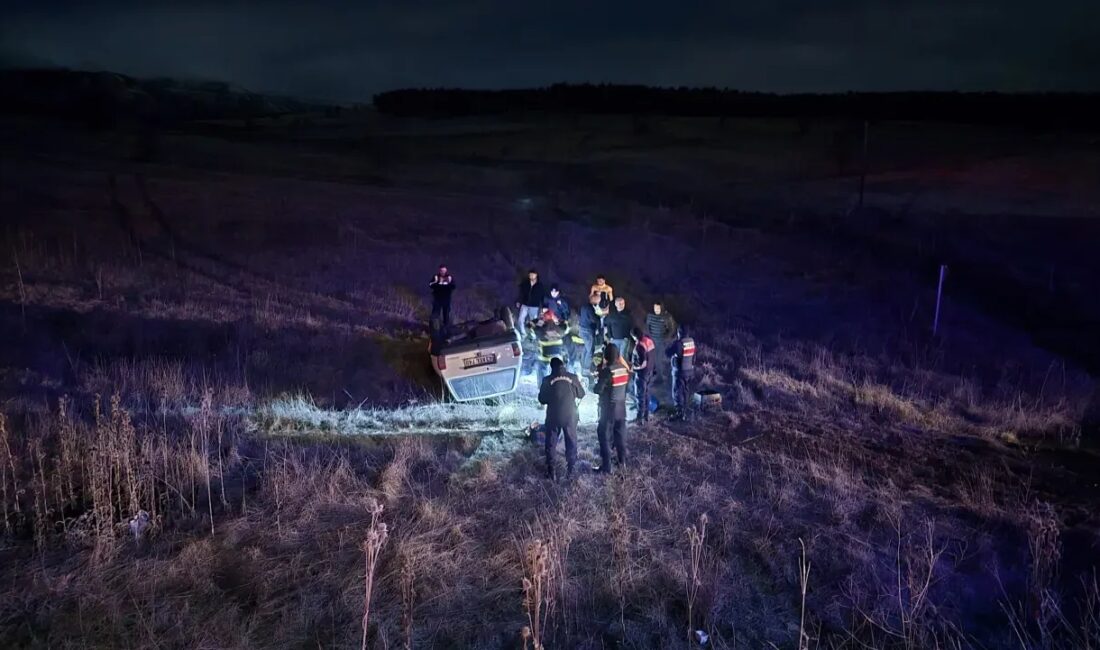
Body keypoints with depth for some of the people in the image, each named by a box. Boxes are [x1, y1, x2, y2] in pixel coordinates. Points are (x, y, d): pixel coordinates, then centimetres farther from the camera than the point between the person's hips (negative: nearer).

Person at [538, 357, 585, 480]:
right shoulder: (572, 377, -6)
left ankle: (550, 472, 17)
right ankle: (570, 471, 17)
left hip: (553, 416, -1)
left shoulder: (547, 380, -7)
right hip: (570, 416, 1)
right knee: (571, 443, 14)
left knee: (551, 444, 13)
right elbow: (581, 394, 6)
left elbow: (542, 399, 0)